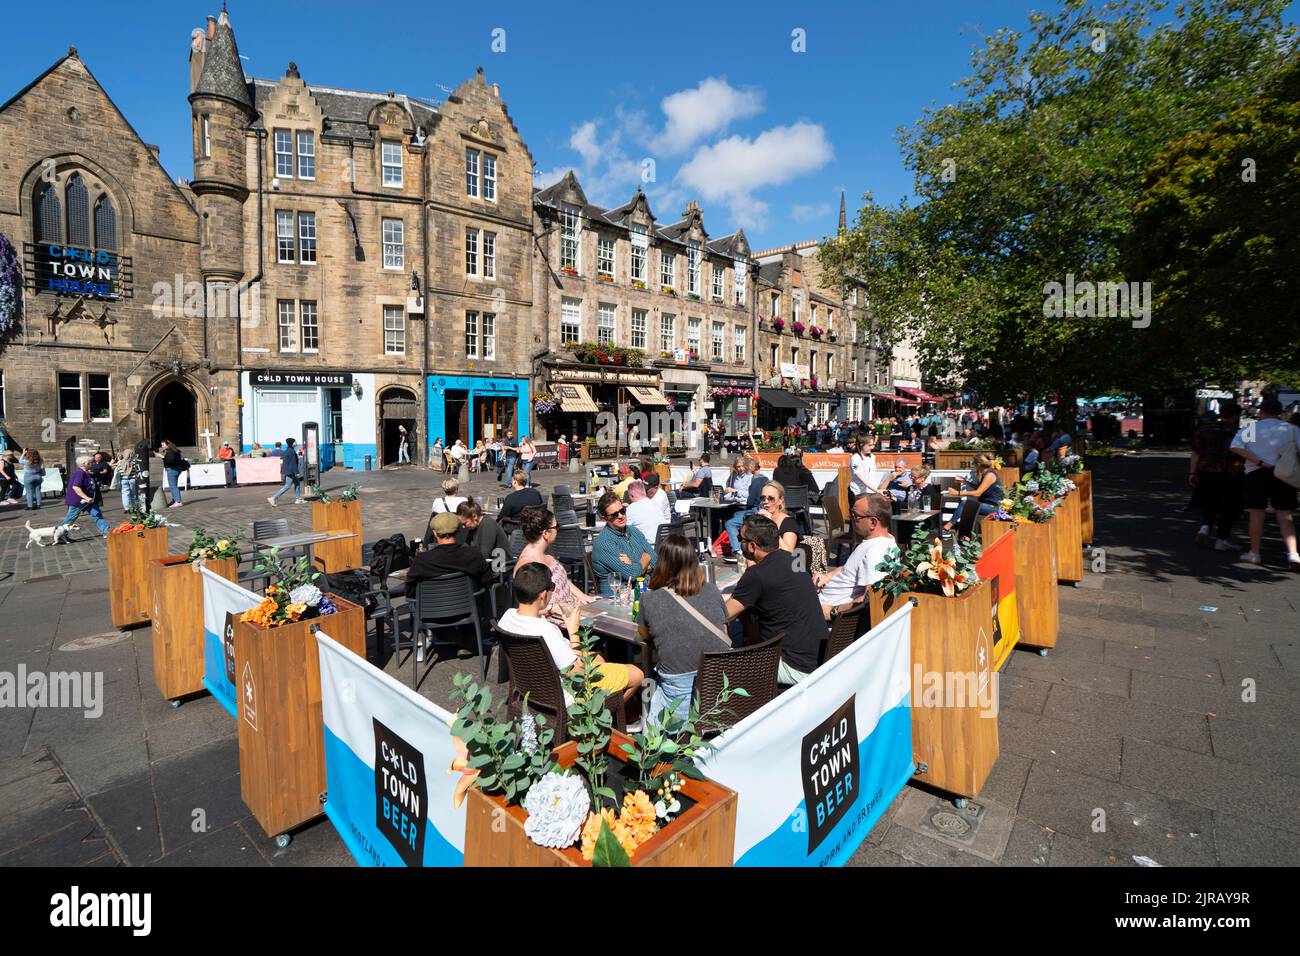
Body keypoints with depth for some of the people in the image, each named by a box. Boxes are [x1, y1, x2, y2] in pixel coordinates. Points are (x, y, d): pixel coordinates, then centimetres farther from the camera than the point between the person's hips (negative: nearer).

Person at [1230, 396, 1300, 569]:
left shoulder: (1249, 429, 2)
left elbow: (1236, 447, -13)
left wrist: (1260, 462, -13)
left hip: (1256, 473, -1)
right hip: (1284, 474, 1)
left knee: (1257, 514, 6)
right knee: (1284, 516, 4)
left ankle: (1254, 553, 13)